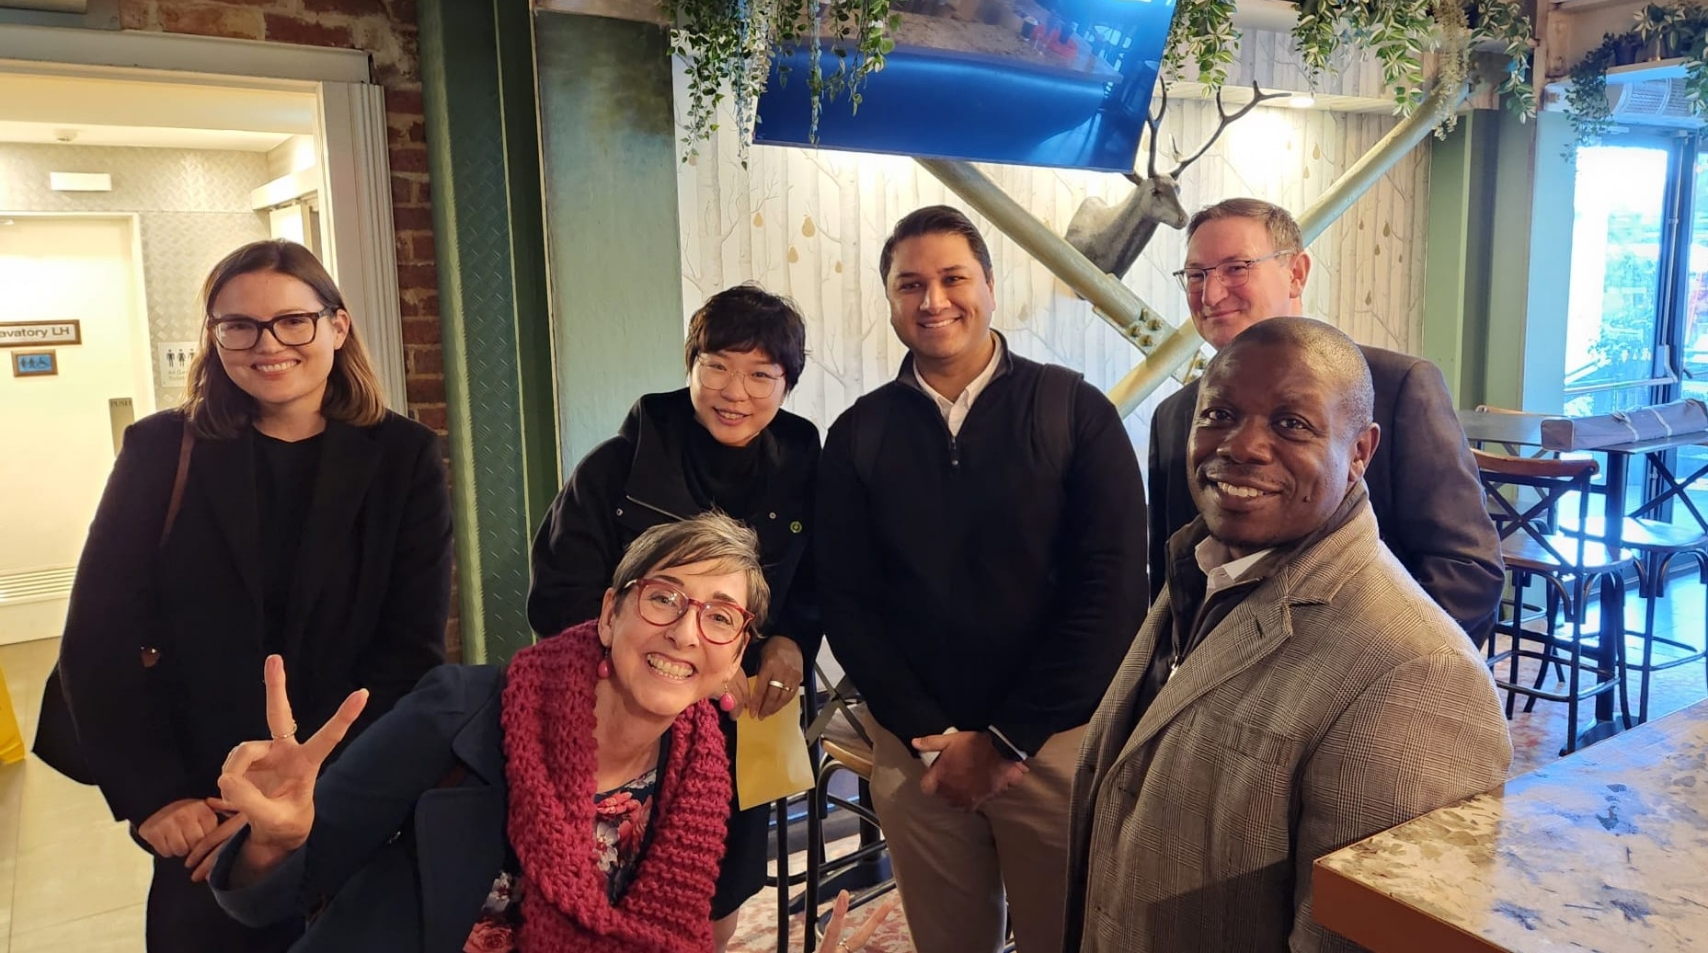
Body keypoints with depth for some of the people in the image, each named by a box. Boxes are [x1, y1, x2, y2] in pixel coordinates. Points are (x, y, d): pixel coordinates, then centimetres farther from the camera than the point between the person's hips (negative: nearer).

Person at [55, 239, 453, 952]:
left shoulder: (403, 458, -4)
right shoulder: (161, 452, -1)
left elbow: (412, 646, -8)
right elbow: (100, 638, -3)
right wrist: (155, 796, -12)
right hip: (202, 824, 1)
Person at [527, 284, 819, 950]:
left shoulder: (800, 473, -3)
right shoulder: (620, 468, -13)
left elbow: (813, 586, 10)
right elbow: (557, 601, -13)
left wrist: (793, 639, -12)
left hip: (742, 731, 3)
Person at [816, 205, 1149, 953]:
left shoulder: (1074, 411, -3)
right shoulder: (859, 435, 3)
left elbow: (1110, 587, -8)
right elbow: (848, 603, 0)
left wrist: (1009, 738, -11)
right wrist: (931, 736, -9)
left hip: (1056, 742, -1)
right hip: (915, 750, 2)